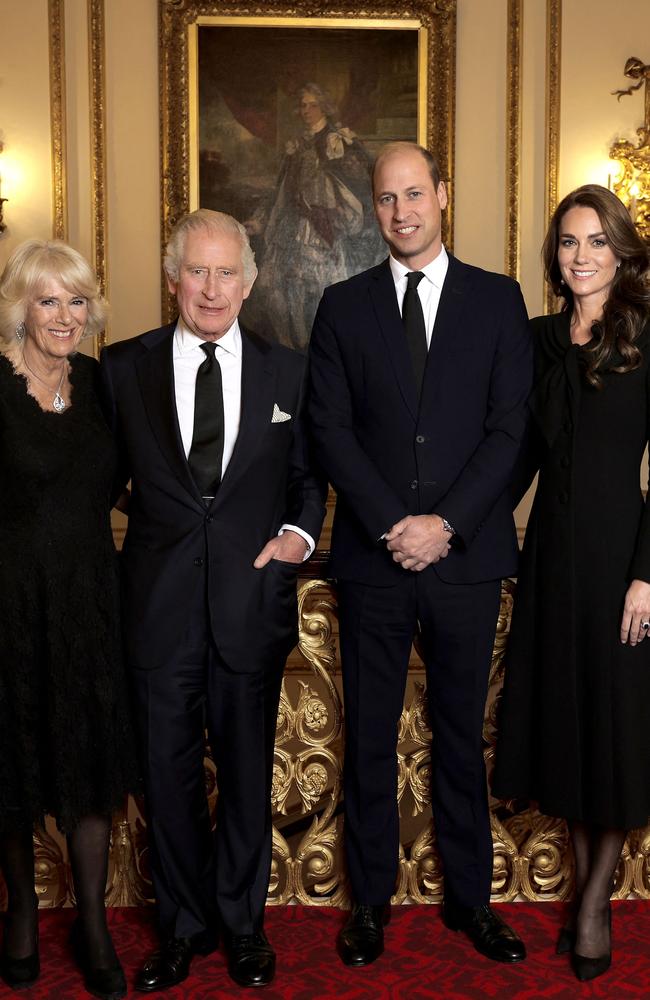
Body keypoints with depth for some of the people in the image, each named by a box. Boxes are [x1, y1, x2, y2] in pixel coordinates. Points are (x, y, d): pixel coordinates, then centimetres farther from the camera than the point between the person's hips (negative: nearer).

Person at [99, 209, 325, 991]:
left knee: (247, 772, 14)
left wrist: (300, 532, -6)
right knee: (168, 774, 11)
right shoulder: (123, 368, 2)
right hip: (160, 604, 0)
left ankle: (243, 923, 35)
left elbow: (308, 475, 12)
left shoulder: (286, 371, 4)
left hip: (252, 601, 1)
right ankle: (182, 926, 32)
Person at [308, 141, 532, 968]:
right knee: (369, 736, 9)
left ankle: (470, 898, 26)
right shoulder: (344, 306, 7)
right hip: (372, 558, 1)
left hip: (466, 556, 0)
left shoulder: (498, 300, 6)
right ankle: (370, 899, 24)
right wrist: (393, 525, -11)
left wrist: (446, 523, -12)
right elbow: (330, 430, -1)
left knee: (461, 732, 12)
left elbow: (509, 427, -1)